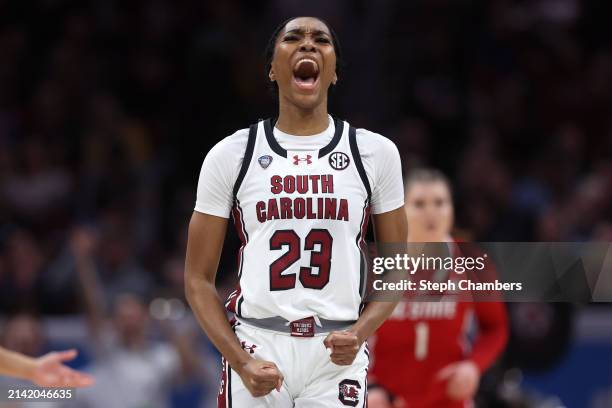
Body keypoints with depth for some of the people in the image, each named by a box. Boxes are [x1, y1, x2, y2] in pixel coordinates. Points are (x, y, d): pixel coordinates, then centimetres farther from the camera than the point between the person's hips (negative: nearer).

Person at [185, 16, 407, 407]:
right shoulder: (230, 155, 3)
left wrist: (359, 333, -10)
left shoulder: (376, 152, 5)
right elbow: (198, 279, 4)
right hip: (257, 347, 0)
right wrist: (241, 363, -10)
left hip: (337, 354, 0)